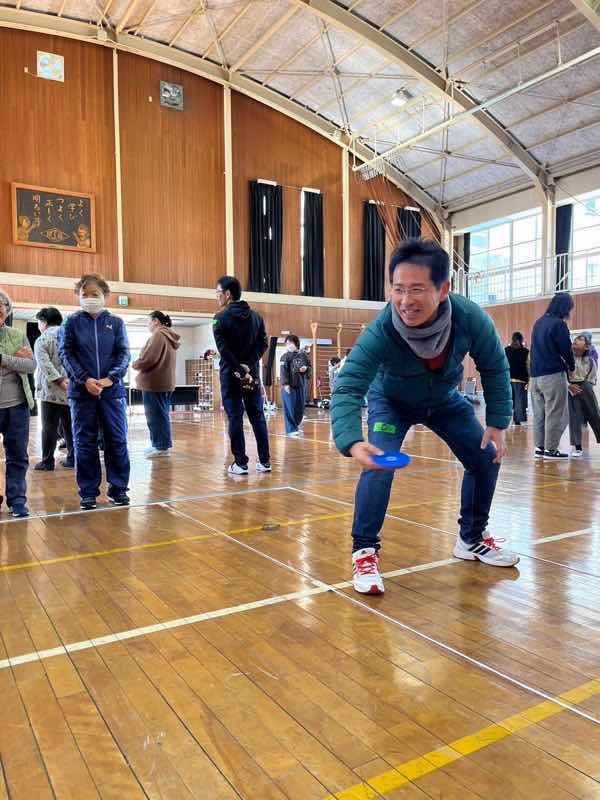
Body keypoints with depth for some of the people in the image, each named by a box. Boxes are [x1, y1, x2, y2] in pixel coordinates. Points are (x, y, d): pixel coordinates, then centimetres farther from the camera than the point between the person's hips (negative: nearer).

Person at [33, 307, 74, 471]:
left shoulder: (42, 340, -3)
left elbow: (45, 364, -17)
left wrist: (59, 380, -20)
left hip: (51, 390, -4)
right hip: (72, 390, 4)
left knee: (50, 427, 1)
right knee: (70, 427, 9)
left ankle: (47, 461, 5)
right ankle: (72, 458, 12)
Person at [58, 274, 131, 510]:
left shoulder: (116, 322, 8)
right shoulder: (72, 322, 6)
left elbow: (124, 353, 2)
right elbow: (65, 354, -1)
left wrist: (110, 378, -13)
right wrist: (85, 379, -14)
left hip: (112, 390, 0)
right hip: (82, 391, 0)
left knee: (117, 440, 3)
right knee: (84, 442, 5)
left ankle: (118, 489, 14)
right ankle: (88, 492, 14)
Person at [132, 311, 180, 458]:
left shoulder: (158, 335, -14)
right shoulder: (169, 336, 17)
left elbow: (149, 358, -20)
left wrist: (135, 364, -1)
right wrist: (140, 365, 11)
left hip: (154, 382, -10)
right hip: (165, 381, 10)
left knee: (156, 415, -4)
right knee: (161, 414, 14)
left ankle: (162, 446, -1)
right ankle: (163, 444, 20)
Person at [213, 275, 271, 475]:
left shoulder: (221, 318, -6)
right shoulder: (256, 316, 9)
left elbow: (223, 349, -15)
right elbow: (263, 343, 2)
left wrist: (239, 370, -13)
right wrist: (249, 366, -6)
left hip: (231, 375, -4)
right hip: (252, 373, 4)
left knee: (235, 418, 0)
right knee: (257, 417, 8)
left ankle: (241, 463, 1)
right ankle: (265, 461, 9)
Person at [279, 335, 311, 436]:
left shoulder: (304, 355, 8)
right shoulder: (285, 356, -5)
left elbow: (310, 367, 16)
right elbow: (283, 371, -11)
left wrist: (306, 368, -7)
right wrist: (285, 384, -19)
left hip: (301, 385, 5)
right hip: (289, 386, -4)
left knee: (300, 408, 9)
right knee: (290, 409, -3)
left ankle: (295, 426, 28)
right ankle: (291, 430, 5)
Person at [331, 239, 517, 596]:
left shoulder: (471, 318, -33)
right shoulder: (380, 332, -40)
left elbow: (495, 368, -14)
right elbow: (347, 388, -44)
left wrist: (498, 421, -16)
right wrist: (352, 442, -62)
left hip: (446, 400, 4)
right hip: (392, 402, -3)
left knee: (486, 457, 4)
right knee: (379, 464, -24)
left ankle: (472, 538, 25)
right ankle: (365, 550, -5)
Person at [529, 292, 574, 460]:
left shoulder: (539, 322, 12)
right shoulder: (558, 324, -12)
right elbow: (566, 349, -9)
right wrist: (571, 367, 10)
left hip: (536, 375, 7)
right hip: (553, 375, -7)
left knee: (539, 413, 10)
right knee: (555, 414, 0)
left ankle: (539, 448, 13)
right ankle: (551, 449, 2)